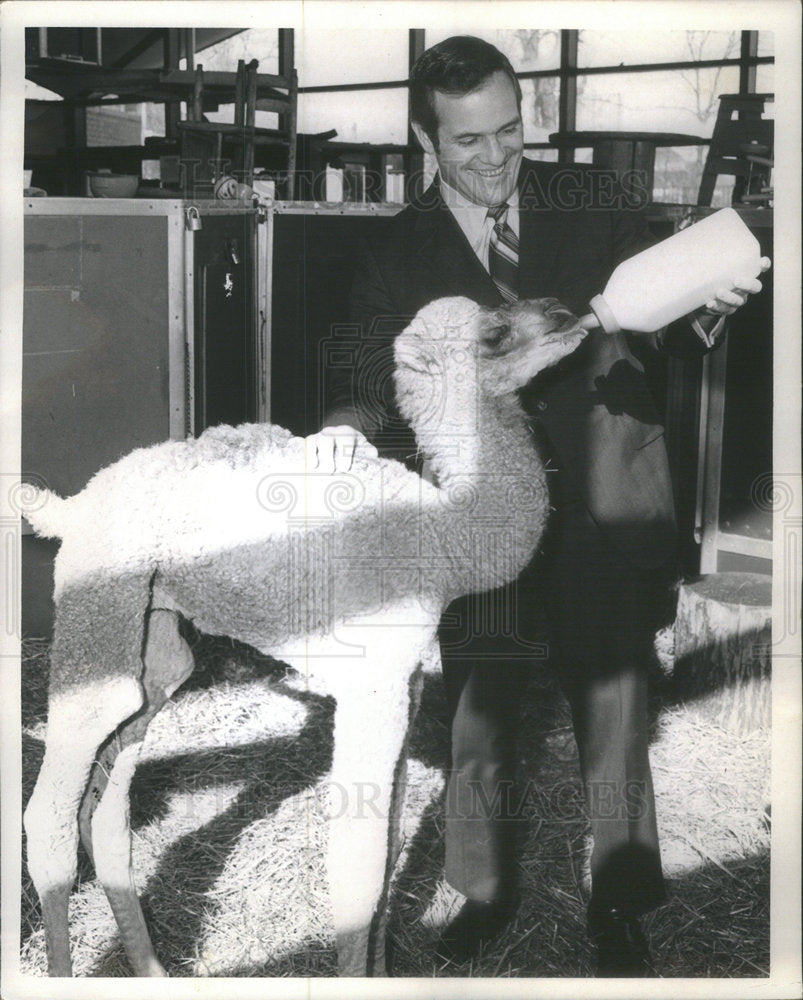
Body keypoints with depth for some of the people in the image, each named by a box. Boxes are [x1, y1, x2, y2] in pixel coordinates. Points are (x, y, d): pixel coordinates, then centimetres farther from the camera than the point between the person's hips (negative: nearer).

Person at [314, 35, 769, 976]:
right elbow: (376, 377, -5)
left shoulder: (593, 202, -1)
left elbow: (664, 322, -4)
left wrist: (705, 306, -27)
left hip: (602, 494, 0)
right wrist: (347, 426, -28)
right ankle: (484, 890, 34)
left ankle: (619, 907, 28)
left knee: (610, 702, 9)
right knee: (479, 703, 11)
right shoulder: (397, 255, -2)